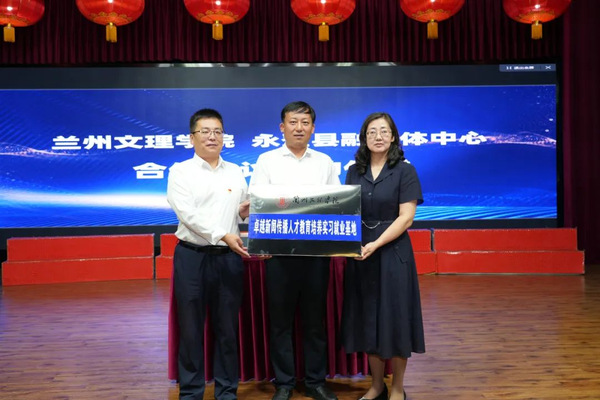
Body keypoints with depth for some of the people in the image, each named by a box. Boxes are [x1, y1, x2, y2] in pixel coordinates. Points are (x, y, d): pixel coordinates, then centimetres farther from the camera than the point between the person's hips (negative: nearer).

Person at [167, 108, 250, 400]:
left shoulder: (235, 172, 12)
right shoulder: (180, 171, -1)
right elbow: (187, 214, -14)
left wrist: (245, 212, -7)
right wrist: (223, 235, -23)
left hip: (229, 257, 3)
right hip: (192, 256, -3)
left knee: (227, 327, 10)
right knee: (191, 328, 6)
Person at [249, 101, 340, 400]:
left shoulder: (325, 162, 11)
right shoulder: (266, 160, 4)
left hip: (316, 249, 2)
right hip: (280, 250, -1)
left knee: (315, 317, 10)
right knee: (280, 319, 7)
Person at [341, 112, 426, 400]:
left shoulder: (405, 170, -5)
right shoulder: (354, 171, 8)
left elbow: (406, 217, -11)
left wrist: (375, 245, -21)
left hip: (392, 253, -4)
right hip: (359, 254, 4)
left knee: (393, 318, 4)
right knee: (367, 319, 10)